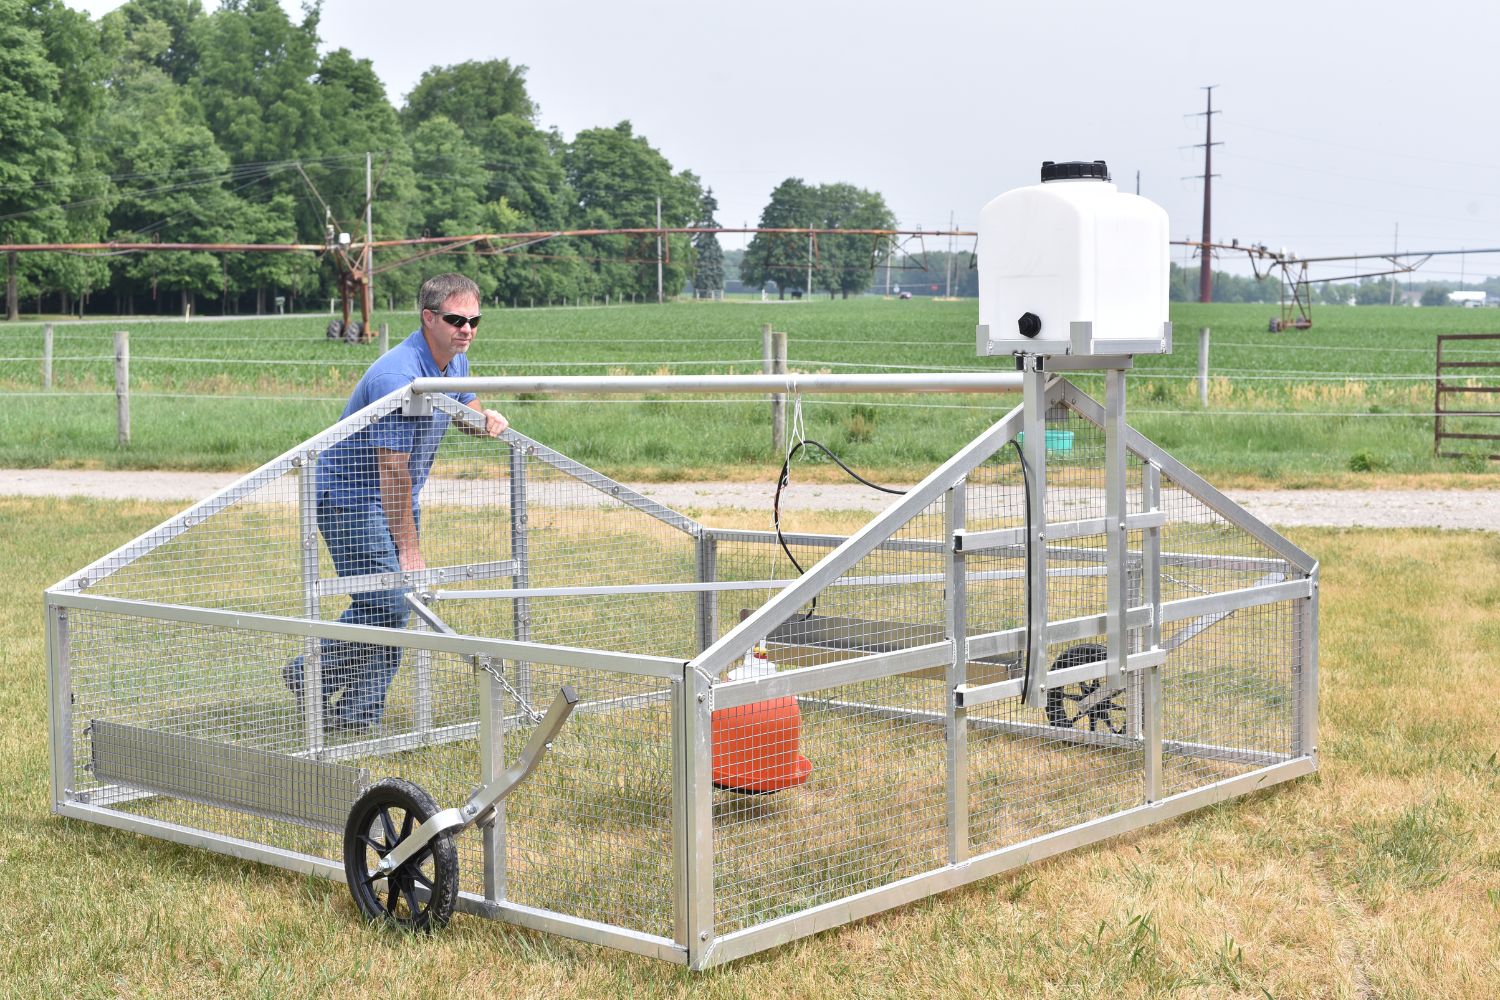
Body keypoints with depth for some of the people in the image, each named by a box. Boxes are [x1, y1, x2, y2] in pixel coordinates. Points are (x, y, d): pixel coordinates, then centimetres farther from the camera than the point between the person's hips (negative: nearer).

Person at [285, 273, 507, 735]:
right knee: (383, 602, -15)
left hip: (398, 501, 9)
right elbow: (393, 470, -25)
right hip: (350, 494, -9)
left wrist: (485, 418, -2)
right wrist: (410, 548, -23)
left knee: (395, 607, 3)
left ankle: (359, 715, 8)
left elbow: (465, 412, 24)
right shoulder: (398, 375, -27)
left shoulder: (456, 363, 2)